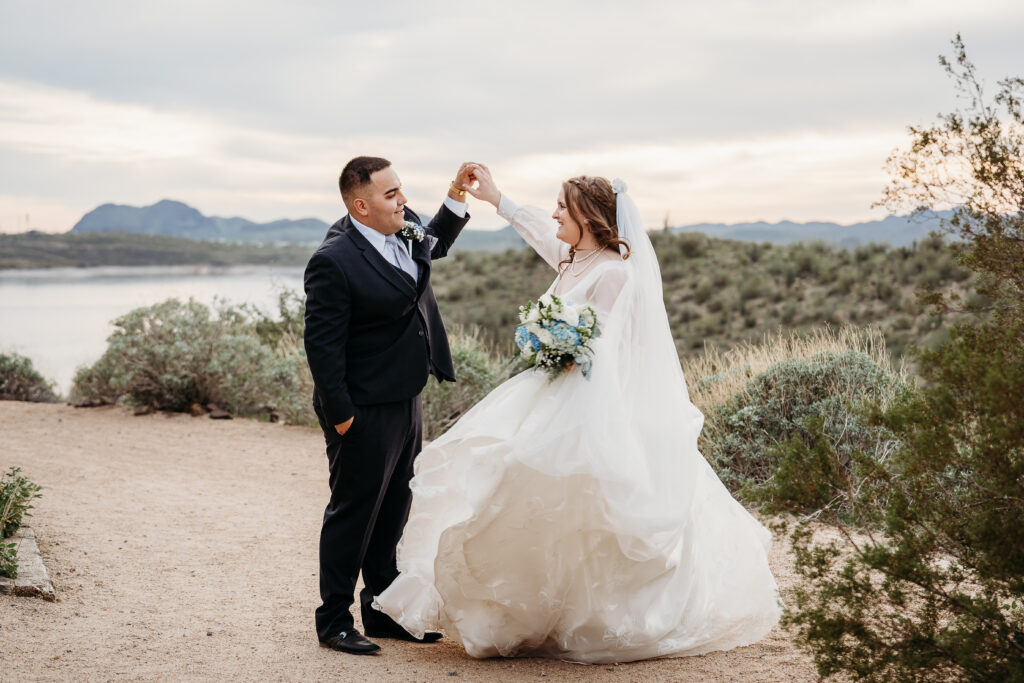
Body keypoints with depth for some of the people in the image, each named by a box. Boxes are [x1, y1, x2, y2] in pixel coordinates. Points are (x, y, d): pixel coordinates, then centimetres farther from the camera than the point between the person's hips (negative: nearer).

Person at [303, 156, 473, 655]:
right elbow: (322, 345, -21)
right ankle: (334, 620, 17)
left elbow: (434, 244, 28)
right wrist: (340, 415, -20)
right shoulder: (334, 261, -22)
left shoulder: (405, 232, 4)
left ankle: (383, 611, 30)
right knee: (353, 512, 3)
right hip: (364, 412, -9)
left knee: (393, 511, 17)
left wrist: (456, 196, 12)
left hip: (405, 403, 9)